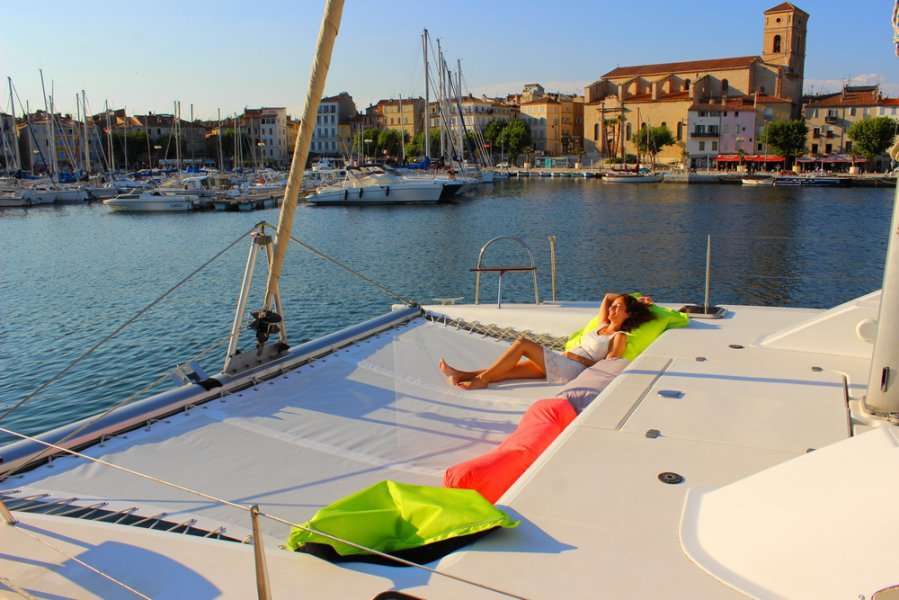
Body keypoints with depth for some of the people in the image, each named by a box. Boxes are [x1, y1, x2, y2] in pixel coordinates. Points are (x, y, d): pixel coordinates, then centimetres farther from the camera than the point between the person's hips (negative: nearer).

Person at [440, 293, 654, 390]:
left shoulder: (620, 337, 2)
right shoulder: (603, 326, 24)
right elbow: (607, 297, 37)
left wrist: (579, 358, -11)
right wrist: (634, 298, 36)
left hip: (572, 369, -8)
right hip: (560, 363, 8)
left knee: (522, 344, -20)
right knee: (508, 370, -7)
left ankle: (481, 379, -18)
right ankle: (462, 375, -13)